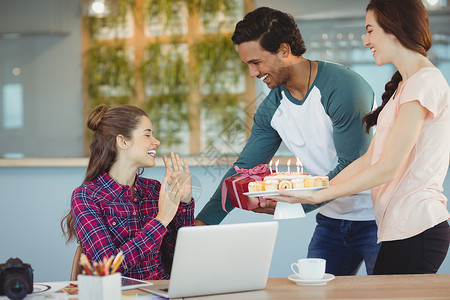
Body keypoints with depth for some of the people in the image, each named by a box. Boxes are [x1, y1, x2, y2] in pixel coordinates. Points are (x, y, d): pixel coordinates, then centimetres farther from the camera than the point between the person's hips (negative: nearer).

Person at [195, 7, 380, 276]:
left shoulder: (345, 88, -21)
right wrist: (202, 222, -7)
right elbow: (245, 168, 3)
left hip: (375, 216, -6)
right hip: (332, 219, 6)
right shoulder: (272, 108, 1)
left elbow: (352, 168, -22)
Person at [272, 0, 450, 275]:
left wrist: (318, 196, -13)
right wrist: (322, 187, 8)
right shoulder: (403, 86, 20)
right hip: (398, 229, 9)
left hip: (416, 231, -9)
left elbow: (386, 168, -17)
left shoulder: (425, 82, -12)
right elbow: (369, 159, 16)